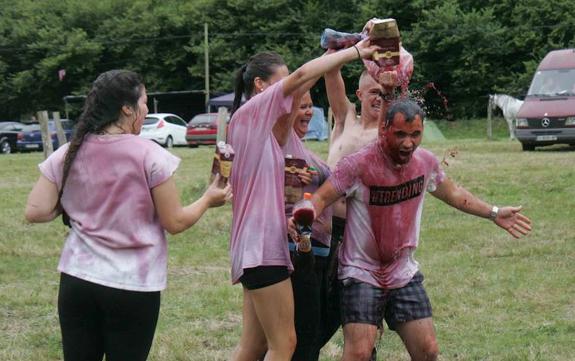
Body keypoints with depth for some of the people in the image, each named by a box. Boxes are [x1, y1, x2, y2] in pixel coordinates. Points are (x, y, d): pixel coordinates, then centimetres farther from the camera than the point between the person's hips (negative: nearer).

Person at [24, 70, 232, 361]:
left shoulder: (68, 155, 1)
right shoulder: (149, 155, -10)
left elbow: (35, 212, -2)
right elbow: (175, 222, -6)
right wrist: (208, 199, 12)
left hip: (77, 280, 3)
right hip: (134, 287, -3)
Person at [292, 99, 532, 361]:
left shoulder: (425, 161, -2)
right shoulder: (359, 165, -19)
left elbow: (452, 193, 17)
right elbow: (322, 197, -18)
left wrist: (493, 213, 17)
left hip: (404, 273, 6)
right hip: (362, 274, -5)